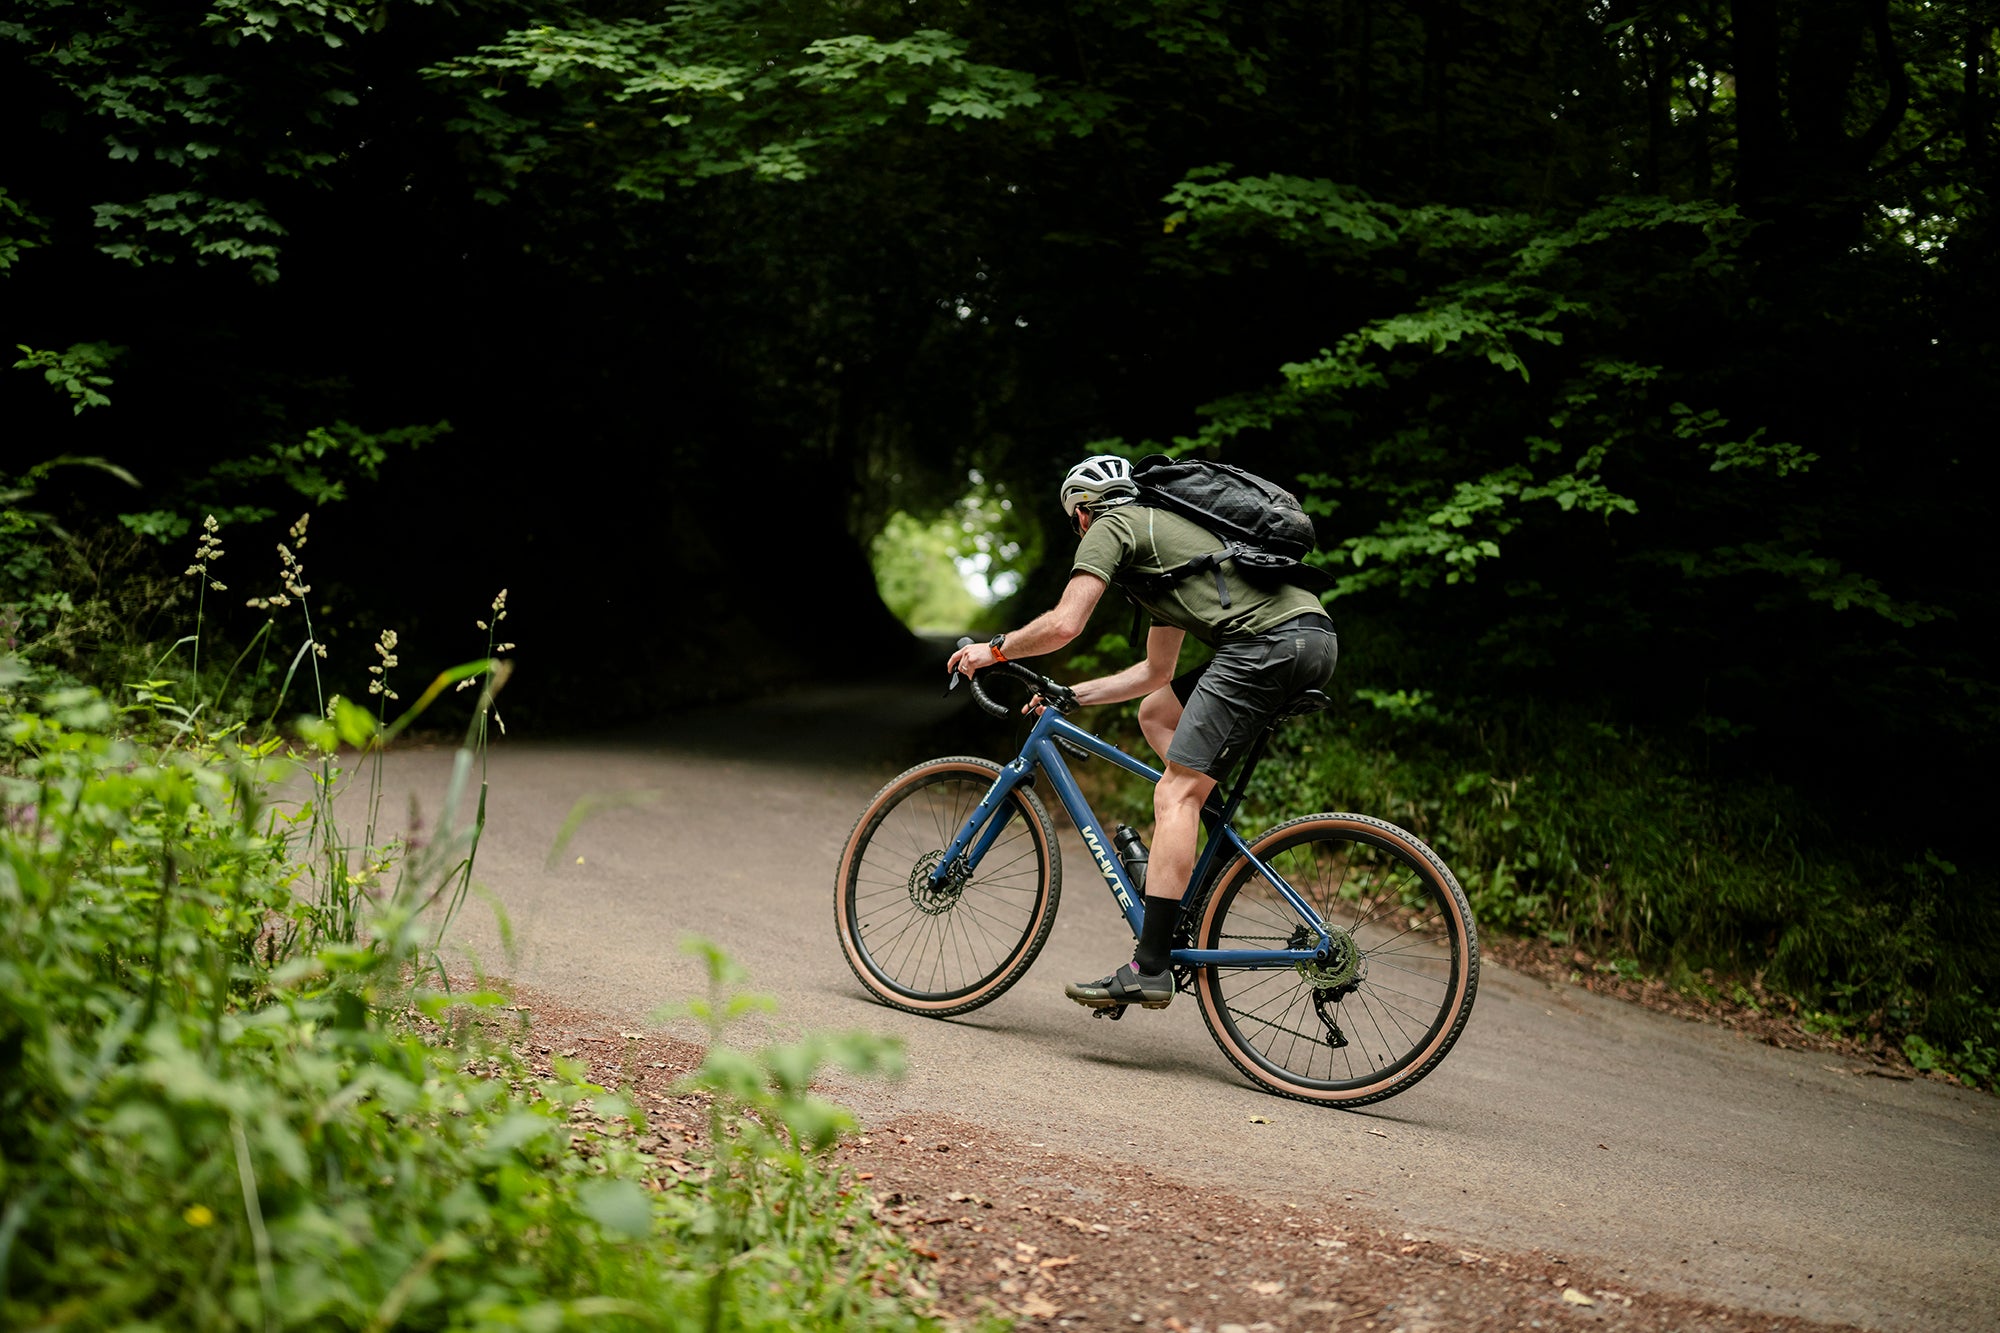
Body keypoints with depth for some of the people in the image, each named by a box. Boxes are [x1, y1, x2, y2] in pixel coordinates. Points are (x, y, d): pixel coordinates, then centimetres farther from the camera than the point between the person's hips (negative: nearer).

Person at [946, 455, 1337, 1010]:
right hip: (1317, 637, 9)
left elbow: (1064, 623, -4)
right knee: (1156, 712, 25)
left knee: (1174, 795, -8)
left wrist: (994, 650, 13)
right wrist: (1070, 695, 39)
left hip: (1266, 642, -9)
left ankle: (1150, 969, -11)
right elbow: (1157, 671, 38)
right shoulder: (1165, 529, 36)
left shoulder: (1111, 526, 9)